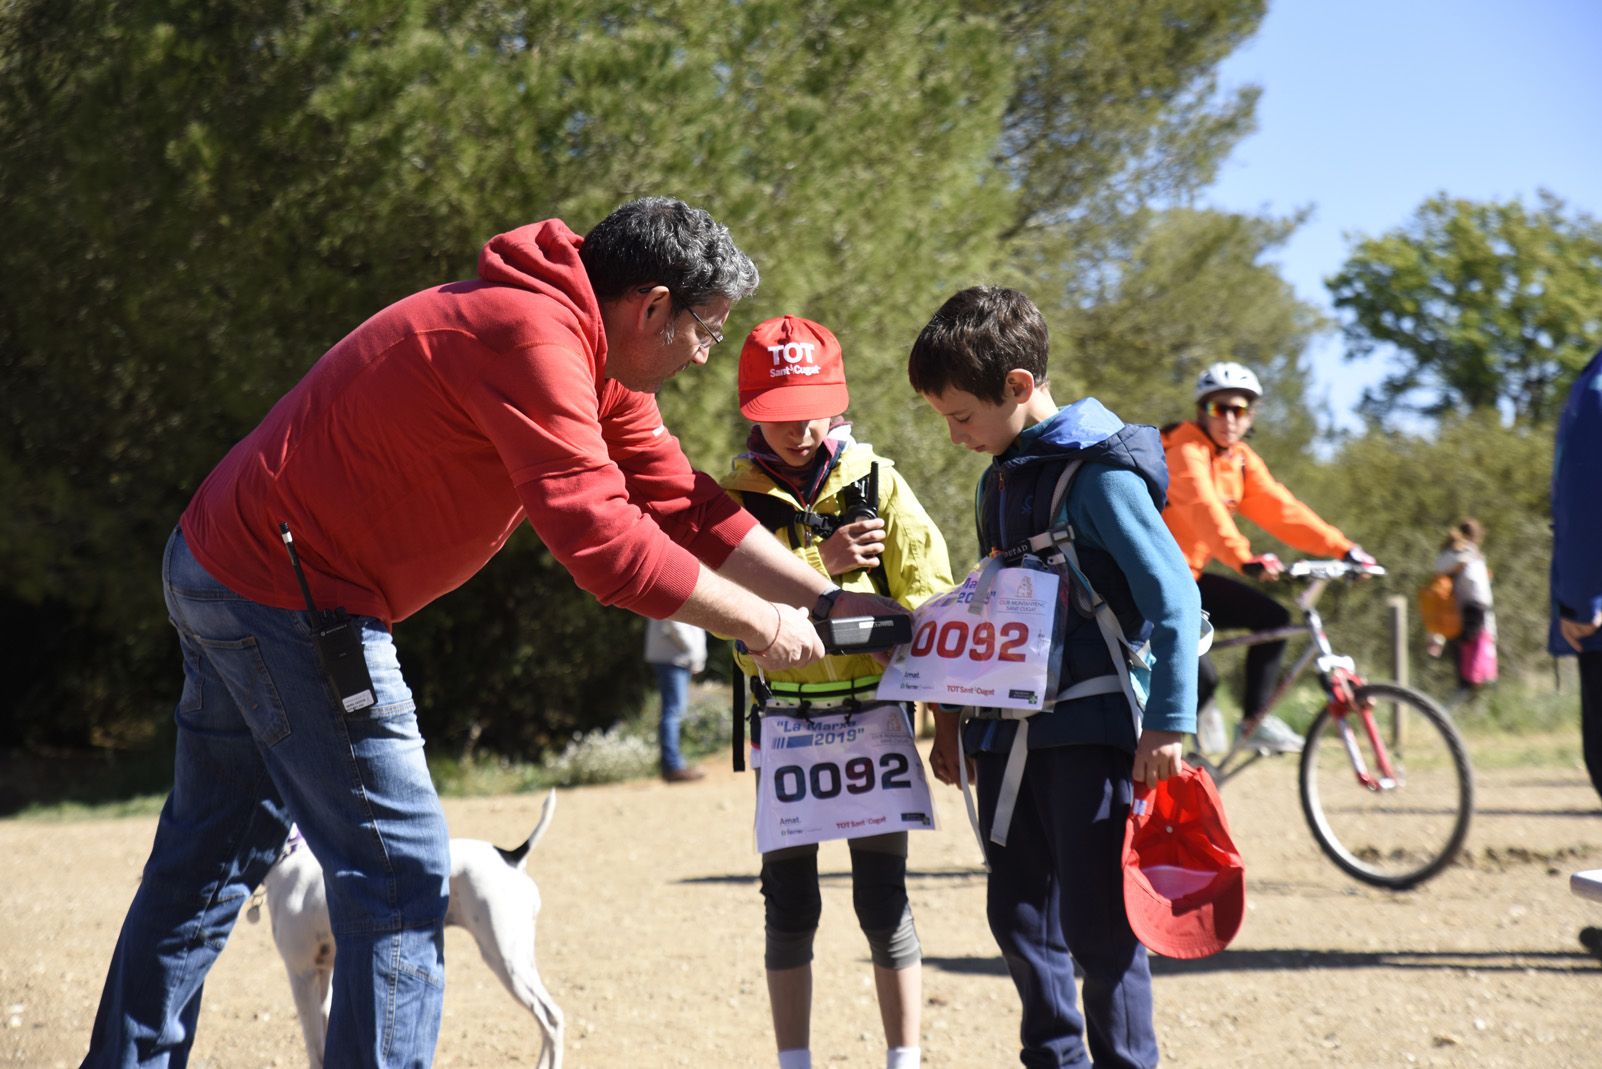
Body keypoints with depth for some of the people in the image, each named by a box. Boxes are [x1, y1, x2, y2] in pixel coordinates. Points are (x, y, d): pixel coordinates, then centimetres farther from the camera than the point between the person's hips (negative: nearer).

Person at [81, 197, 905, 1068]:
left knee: (212, 859, 18)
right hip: (285, 595, -10)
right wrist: (756, 623, -18)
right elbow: (598, 534, -28)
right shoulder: (531, 335, -22)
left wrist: (826, 600, 7)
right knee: (398, 863, -5)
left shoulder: (592, 361, 10)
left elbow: (682, 501, 12)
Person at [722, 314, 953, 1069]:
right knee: (790, 905, 6)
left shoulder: (877, 482, 0)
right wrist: (822, 564, -27)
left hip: (874, 716, 0)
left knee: (884, 901, 2)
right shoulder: (735, 498, 0)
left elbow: (931, 602, -3)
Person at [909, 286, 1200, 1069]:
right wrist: (954, 724, 22)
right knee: (1018, 914, 12)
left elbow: (1173, 596, -15)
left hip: (1095, 731, -8)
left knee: (1098, 919, -6)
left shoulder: (1098, 473, -12)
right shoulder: (999, 479, 13)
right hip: (1013, 731, 8)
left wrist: (1168, 723, -19)